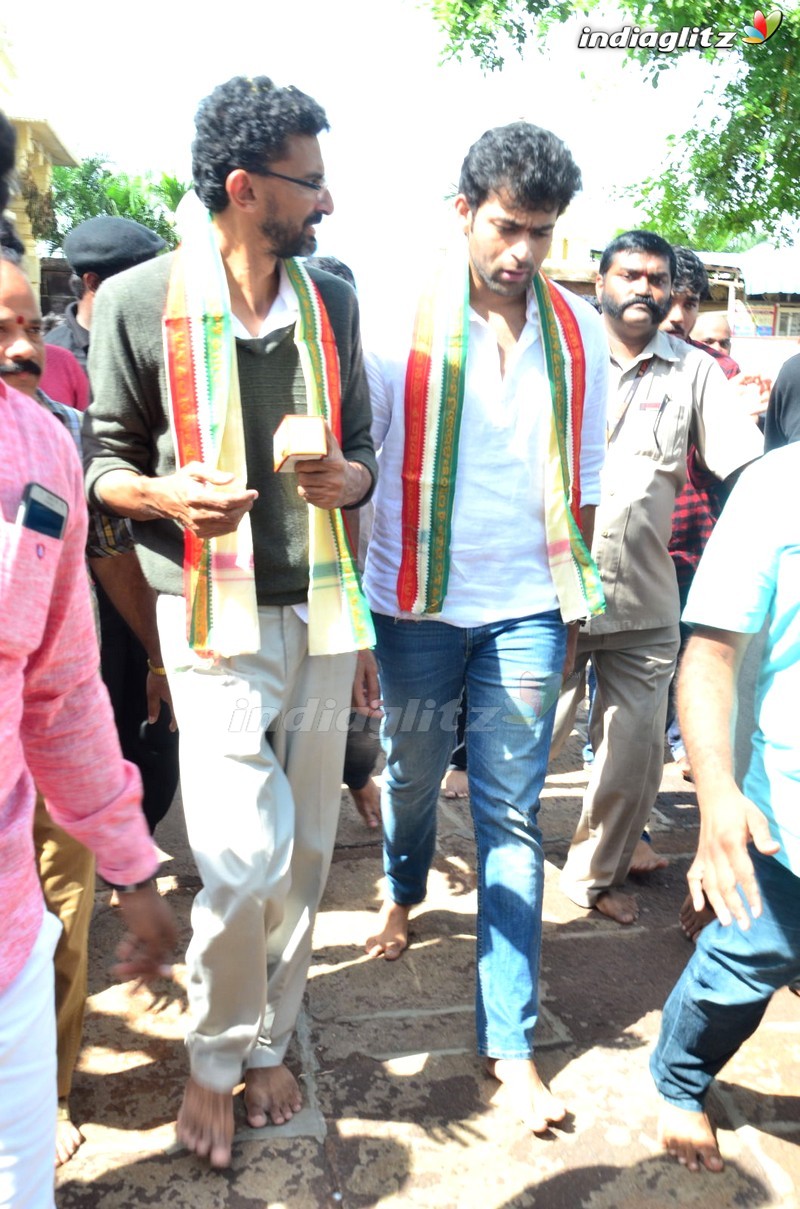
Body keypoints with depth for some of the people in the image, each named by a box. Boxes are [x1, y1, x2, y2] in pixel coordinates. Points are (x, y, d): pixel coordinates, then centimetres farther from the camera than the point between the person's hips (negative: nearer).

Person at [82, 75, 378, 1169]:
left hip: (319, 610, 5)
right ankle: (214, 1060, 22)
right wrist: (167, 493, -19)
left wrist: (350, 477, -8)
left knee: (306, 851, 11)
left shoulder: (331, 300, 9)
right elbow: (104, 463, 3)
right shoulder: (139, 302, -4)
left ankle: (268, 1044, 34)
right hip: (215, 619, -4)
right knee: (245, 859, -9)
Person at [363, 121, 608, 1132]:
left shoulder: (576, 331, 3)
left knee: (512, 817, 4)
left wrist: (574, 594, 12)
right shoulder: (401, 325, -6)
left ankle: (510, 1040, 14)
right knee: (411, 775, 18)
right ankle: (402, 891, 52)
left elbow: (584, 475, 10)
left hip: (526, 610, 1)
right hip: (417, 604, -1)